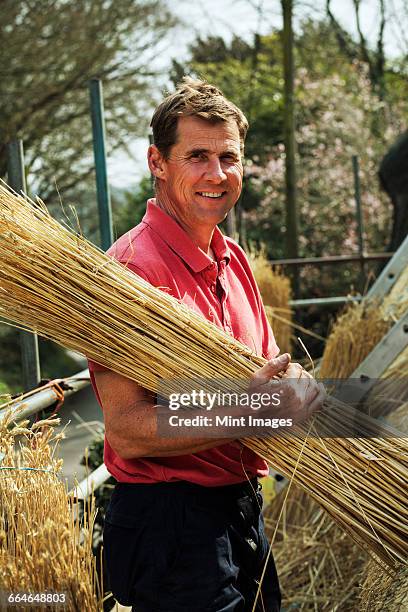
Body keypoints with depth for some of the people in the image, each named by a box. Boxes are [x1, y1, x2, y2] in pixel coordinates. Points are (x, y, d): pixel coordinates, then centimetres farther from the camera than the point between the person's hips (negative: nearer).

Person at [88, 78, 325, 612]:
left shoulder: (233, 261, 9)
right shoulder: (134, 267, -19)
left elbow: (270, 370, 15)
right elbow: (126, 431, -24)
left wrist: (295, 383, -8)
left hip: (243, 511, 9)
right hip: (169, 523, -8)